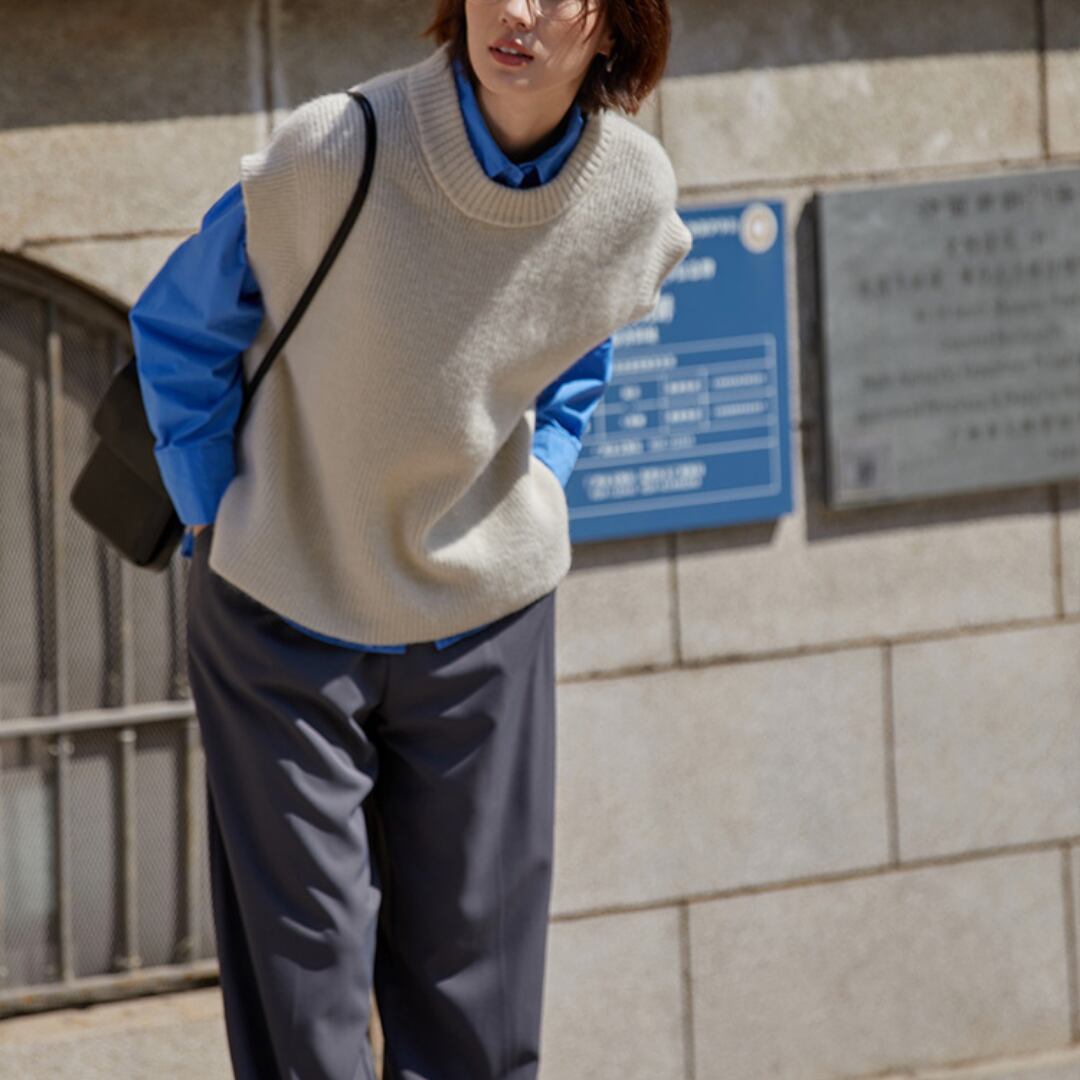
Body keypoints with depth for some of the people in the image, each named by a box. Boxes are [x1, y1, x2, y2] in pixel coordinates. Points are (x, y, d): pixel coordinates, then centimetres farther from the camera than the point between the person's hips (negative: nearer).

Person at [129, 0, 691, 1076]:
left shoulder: (633, 193, -10)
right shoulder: (336, 155, -23)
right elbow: (174, 330, -6)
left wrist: (534, 496, 3)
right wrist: (218, 522, -5)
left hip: (486, 615, 3)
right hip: (285, 613, -3)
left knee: (473, 983, 9)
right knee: (302, 978, -2)